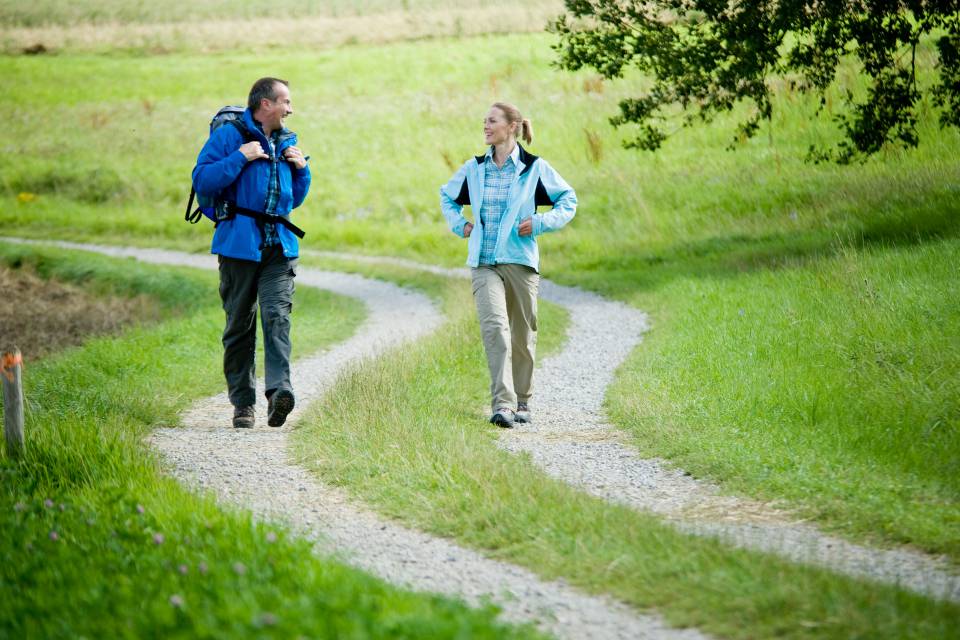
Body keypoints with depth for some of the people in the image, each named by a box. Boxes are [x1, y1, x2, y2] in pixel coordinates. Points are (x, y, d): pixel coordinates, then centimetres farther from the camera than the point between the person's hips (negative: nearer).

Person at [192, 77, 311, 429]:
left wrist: (302, 169, 10)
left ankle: (279, 390, -27)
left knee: (277, 315, -14)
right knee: (240, 324, 2)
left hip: (279, 246, 4)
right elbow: (201, 181, -10)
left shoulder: (287, 143, 19)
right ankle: (243, 403, 8)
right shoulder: (229, 136, -1)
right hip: (239, 244, -4)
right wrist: (240, 158, -15)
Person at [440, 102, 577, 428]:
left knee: (522, 334, 8)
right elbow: (447, 195, 27)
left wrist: (540, 223, -6)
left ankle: (522, 401, 26)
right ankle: (502, 403, -27)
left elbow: (568, 199, 8)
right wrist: (459, 224, 10)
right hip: (484, 263, 1)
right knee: (494, 326, -19)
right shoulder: (474, 169, 8)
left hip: (521, 261, -1)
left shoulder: (534, 168, -1)